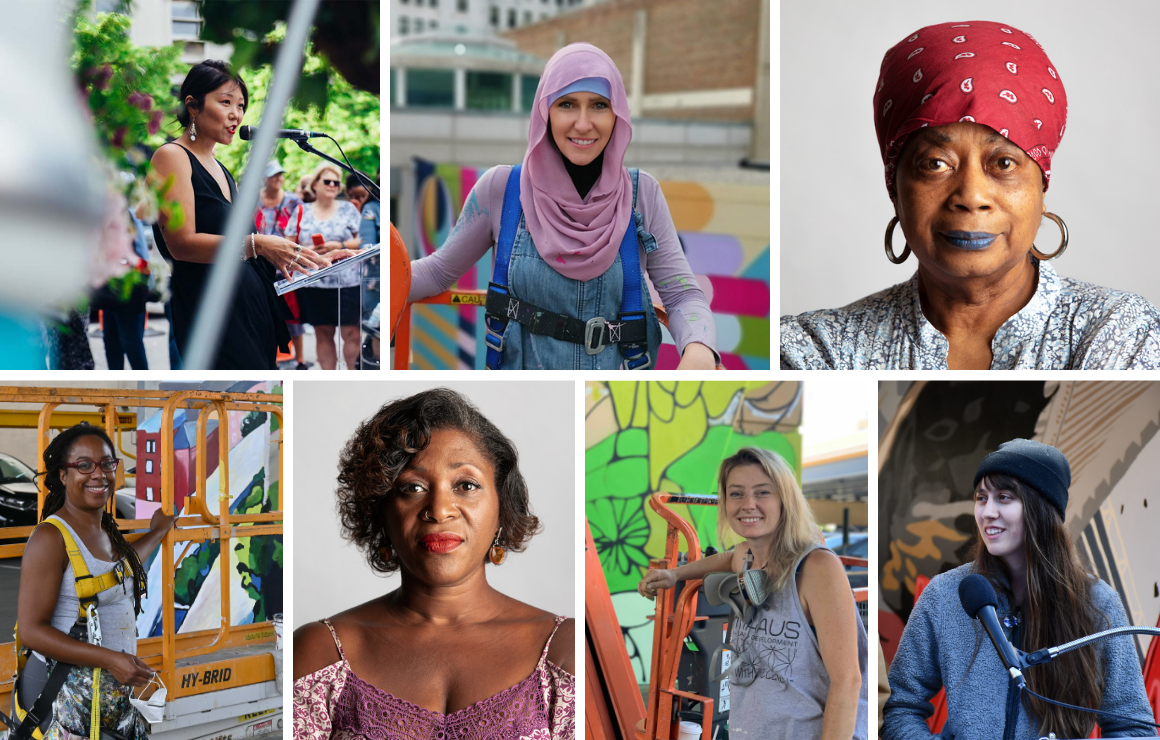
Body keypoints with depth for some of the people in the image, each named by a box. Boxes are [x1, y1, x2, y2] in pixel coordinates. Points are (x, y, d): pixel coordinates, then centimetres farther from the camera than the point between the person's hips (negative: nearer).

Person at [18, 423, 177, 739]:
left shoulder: (106, 530, 12)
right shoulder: (51, 538, -14)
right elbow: (31, 630, -19)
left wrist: (158, 531, 48)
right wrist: (111, 659, -24)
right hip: (68, 697, -8)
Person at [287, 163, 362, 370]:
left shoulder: (348, 209, 8)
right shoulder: (302, 212, 11)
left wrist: (339, 246, -11)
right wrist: (309, 250, -10)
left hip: (347, 281, -2)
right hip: (314, 282, 2)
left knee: (351, 333, -7)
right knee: (323, 333, 5)